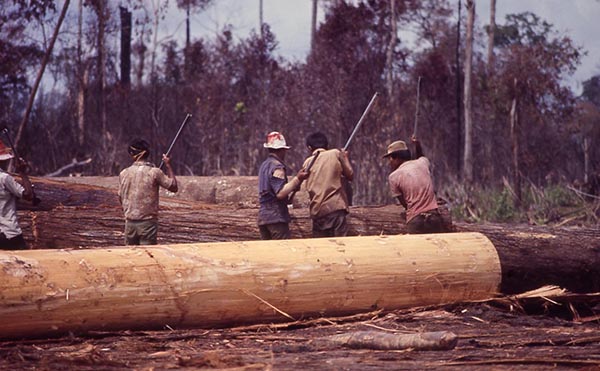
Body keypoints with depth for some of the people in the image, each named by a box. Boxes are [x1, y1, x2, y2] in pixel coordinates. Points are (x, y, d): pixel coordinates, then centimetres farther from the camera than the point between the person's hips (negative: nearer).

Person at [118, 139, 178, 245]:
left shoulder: (124, 174, 3)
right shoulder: (154, 172, -9)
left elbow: (121, 198, 12)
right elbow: (174, 187, 0)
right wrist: (168, 166, 9)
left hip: (130, 223, 4)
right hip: (148, 222, -4)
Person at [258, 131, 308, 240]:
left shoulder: (264, 165, 17)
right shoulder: (277, 167, -11)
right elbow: (280, 193, -20)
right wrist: (297, 179, -19)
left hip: (263, 217, 9)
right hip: (276, 217, -9)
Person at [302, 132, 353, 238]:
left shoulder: (308, 162, 11)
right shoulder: (336, 154, 2)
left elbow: (307, 187, 14)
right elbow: (350, 175, 6)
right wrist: (345, 158, 20)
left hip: (317, 211, 3)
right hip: (336, 207, -3)